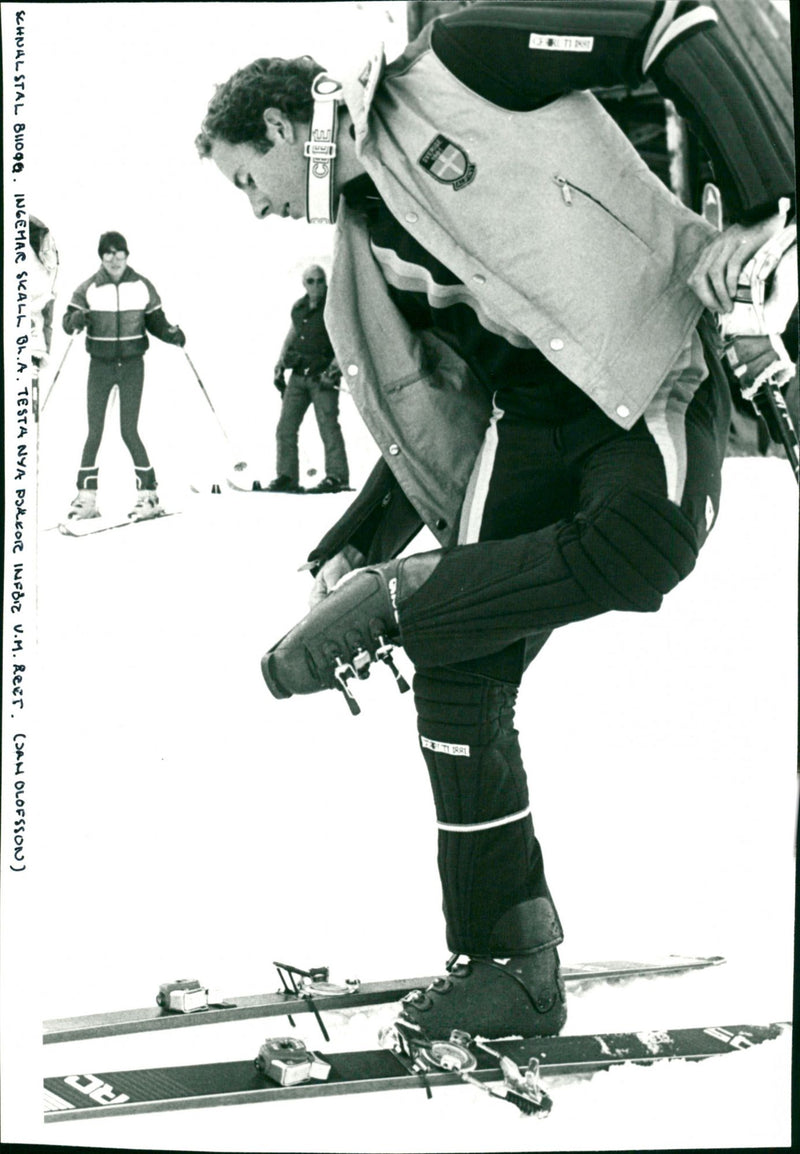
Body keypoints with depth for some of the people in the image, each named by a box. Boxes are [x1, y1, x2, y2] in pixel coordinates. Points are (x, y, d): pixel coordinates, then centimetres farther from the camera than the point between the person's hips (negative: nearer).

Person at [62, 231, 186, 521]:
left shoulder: (142, 287, 1)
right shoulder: (88, 288, -1)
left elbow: (155, 322, 8)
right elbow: (68, 321, -2)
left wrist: (172, 334, -12)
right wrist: (76, 320, -25)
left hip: (132, 365, -1)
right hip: (100, 365, 1)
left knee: (129, 431, -6)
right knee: (94, 432, -1)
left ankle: (148, 493, 4)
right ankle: (86, 497, 6)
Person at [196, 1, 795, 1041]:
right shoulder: (370, 247, 15)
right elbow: (433, 417, 19)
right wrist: (354, 549, 9)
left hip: (654, 363, -6)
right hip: (530, 408, 7)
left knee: (642, 544, -39)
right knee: (458, 675, -7)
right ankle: (509, 968, 2)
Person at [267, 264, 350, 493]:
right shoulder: (298, 308, 12)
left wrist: (333, 368, -19)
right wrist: (280, 365, 20)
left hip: (323, 375, -6)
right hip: (298, 375, 6)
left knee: (328, 425, -11)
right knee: (286, 426, 3)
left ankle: (337, 476, -8)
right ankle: (287, 476, 7)